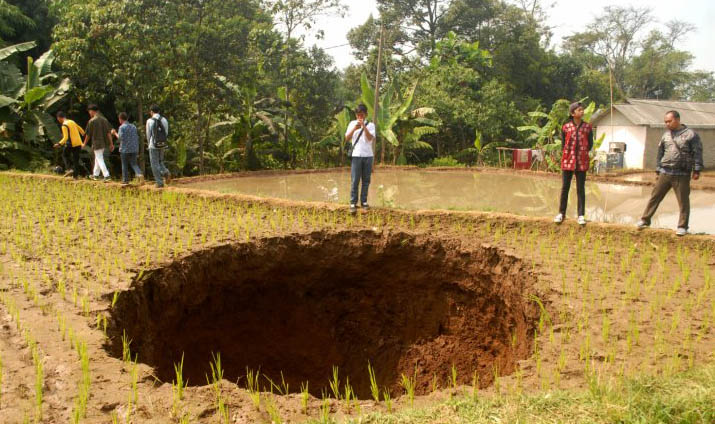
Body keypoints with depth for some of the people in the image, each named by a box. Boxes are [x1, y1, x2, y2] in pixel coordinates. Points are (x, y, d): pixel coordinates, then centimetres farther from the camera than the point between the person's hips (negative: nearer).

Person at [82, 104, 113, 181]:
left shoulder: (92, 121, -12)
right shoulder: (104, 120, 4)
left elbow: (88, 134, -5)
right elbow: (109, 132, 2)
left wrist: (84, 144, 9)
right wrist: (111, 144, 4)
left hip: (97, 143, -7)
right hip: (104, 142, 7)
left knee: (100, 160, -3)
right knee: (97, 158, 21)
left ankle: (107, 176, -12)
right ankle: (95, 175, 30)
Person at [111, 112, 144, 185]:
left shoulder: (122, 127, -9)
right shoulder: (133, 126, 9)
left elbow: (120, 138, -16)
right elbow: (137, 137, 12)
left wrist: (115, 133, 1)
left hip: (125, 149, -4)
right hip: (134, 149, 4)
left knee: (124, 165, 7)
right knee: (134, 164, 6)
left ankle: (125, 180, 12)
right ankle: (139, 174, -20)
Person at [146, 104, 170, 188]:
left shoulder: (149, 121, -8)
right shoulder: (164, 120, 3)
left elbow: (148, 135, -2)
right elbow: (166, 133, 6)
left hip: (153, 146, -4)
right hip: (162, 145, 4)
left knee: (155, 164, 4)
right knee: (160, 162, 21)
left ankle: (159, 183, 2)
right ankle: (166, 172, -6)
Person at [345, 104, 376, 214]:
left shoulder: (370, 125, 7)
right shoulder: (352, 124, 9)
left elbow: (370, 138, -9)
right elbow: (347, 139, -1)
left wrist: (364, 126, -17)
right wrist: (354, 128, -13)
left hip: (368, 155, 1)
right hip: (356, 155, -1)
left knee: (366, 180, 5)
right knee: (355, 180, -5)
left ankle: (364, 201, 14)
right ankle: (353, 203, -4)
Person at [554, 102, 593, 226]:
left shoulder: (587, 127, 0)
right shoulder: (566, 127, -1)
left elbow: (590, 144, 8)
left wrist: (583, 153, 5)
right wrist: (567, 154, 5)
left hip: (581, 162, 0)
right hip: (567, 161, 0)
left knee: (581, 189, 4)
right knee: (564, 188, 5)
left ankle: (581, 215, 9)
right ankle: (561, 213, 15)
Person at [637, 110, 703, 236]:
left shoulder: (691, 134, -2)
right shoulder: (665, 135, 12)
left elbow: (697, 153, -3)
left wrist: (696, 170, -7)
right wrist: (658, 170, 14)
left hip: (682, 175, -4)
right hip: (665, 173, 4)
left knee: (683, 201, 3)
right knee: (655, 197, 5)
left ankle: (682, 227, 12)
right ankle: (645, 220, 14)